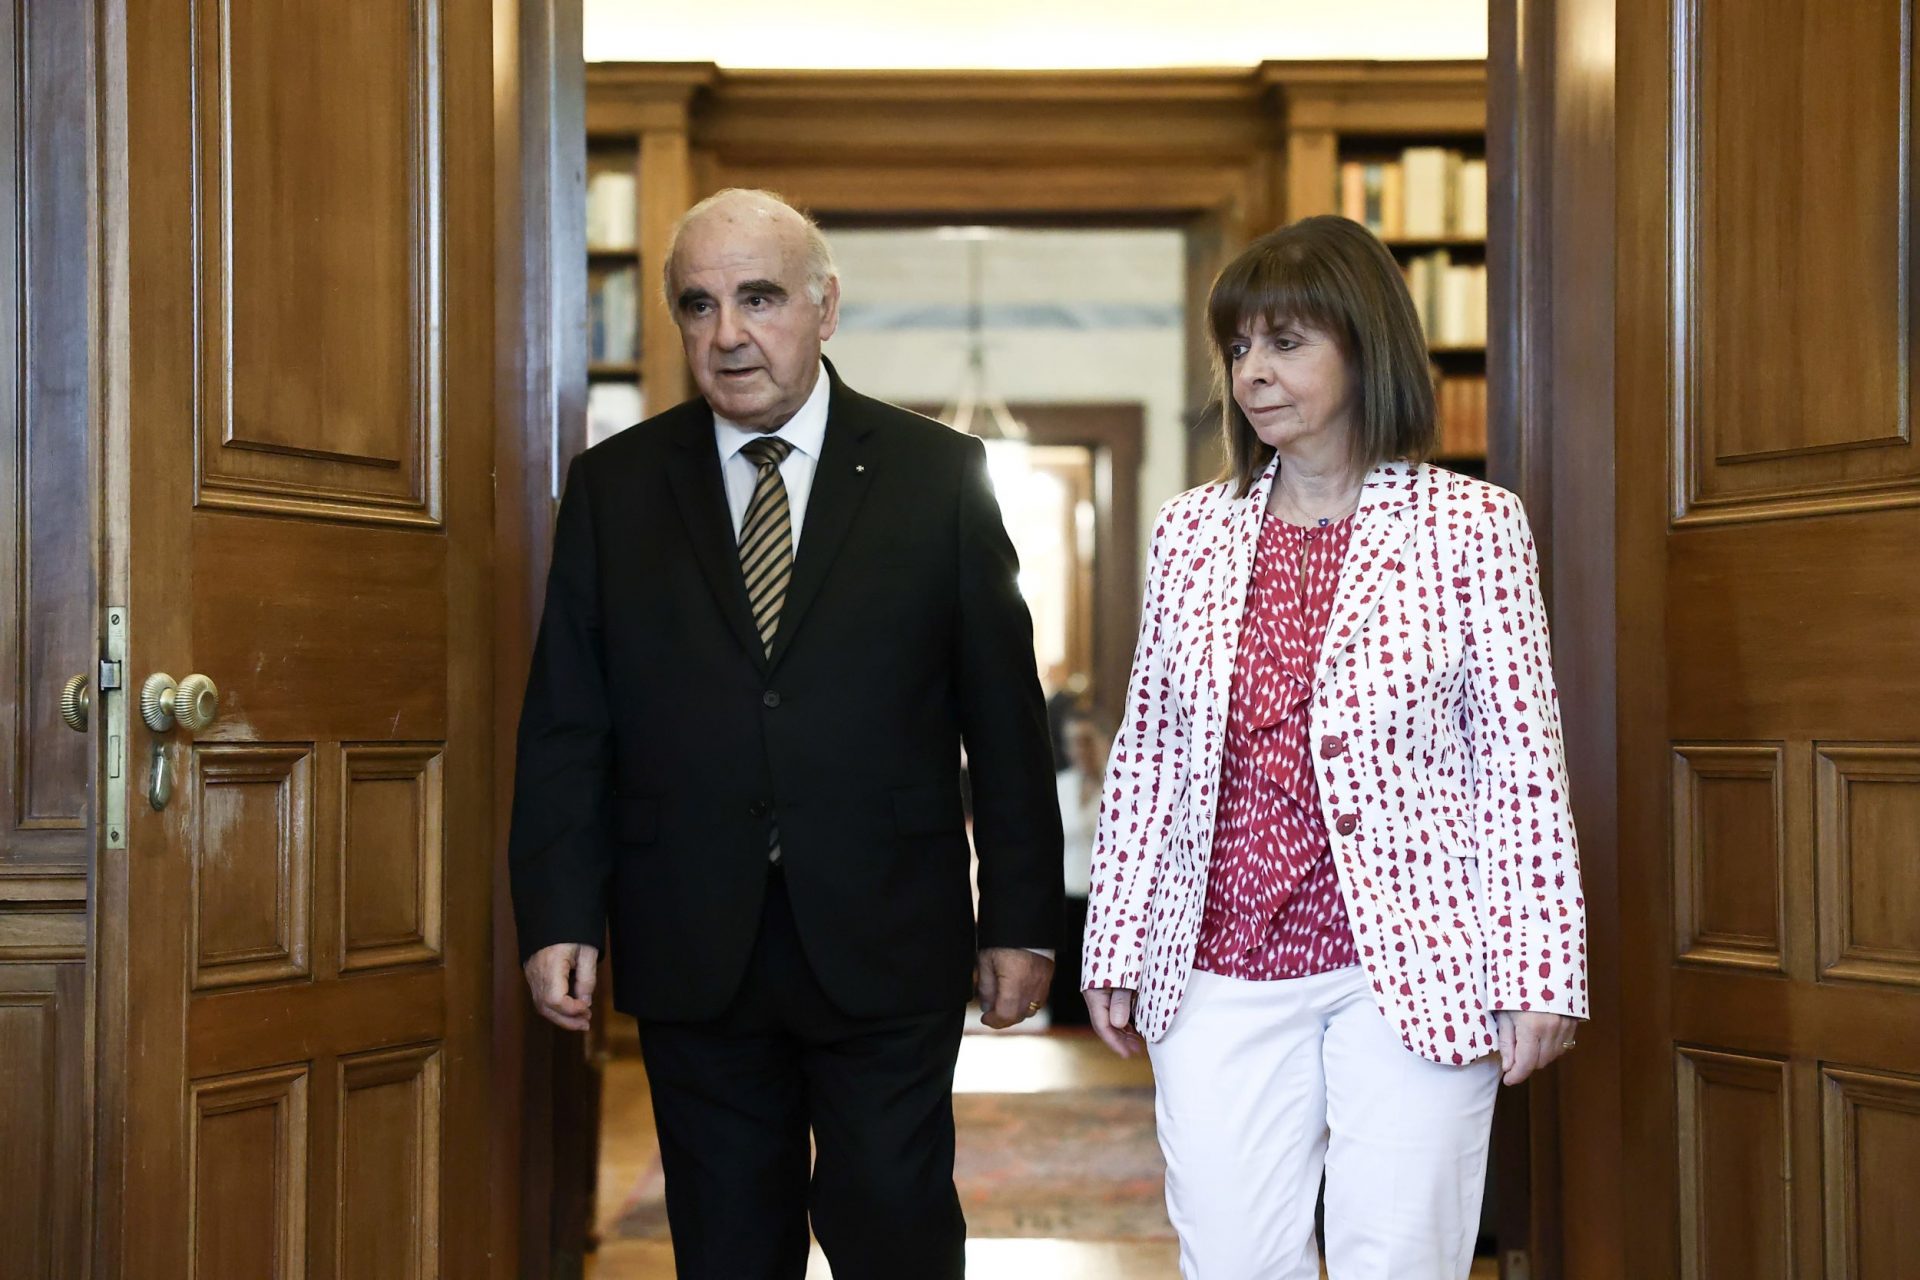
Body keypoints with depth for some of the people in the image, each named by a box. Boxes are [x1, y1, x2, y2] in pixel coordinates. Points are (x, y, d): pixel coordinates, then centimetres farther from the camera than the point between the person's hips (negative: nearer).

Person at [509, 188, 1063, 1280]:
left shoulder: (940, 474, 2)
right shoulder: (614, 487, 6)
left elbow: (1006, 718, 2)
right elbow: (567, 726, 5)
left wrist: (1021, 918, 0)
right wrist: (560, 914, -3)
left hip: (887, 946, -2)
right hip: (691, 953, 2)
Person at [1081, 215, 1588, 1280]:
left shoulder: (1473, 526, -1)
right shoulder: (1191, 531, 9)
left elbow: (1522, 765, -3)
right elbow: (1145, 752, 12)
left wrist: (1538, 975, -7)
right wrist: (1113, 947, 11)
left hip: (1411, 968, -3)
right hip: (1218, 973, 3)